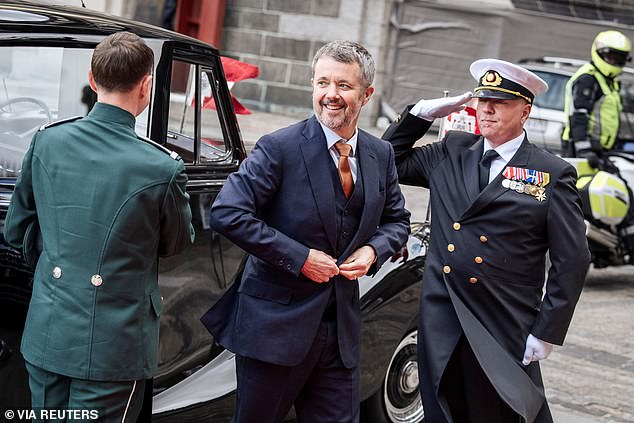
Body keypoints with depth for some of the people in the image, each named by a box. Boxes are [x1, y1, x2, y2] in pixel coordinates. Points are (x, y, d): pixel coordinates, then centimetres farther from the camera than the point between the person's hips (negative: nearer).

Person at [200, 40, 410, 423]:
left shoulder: (381, 155, 5)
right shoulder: (280, 148, -13)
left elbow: (397, 221, 17)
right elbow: (228, 213, -19)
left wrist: (374, 250, -6)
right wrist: (300, 257, -20)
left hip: (342, 327, 5)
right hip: (277, 322, -5)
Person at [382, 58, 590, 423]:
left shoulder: (553, 175, -4)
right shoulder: (450, 153, 9)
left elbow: (571, 262, -5)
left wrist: (547, 333, -8)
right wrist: (421, 114, 6)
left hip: (505, 333, -4)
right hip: (440, 323, 4)